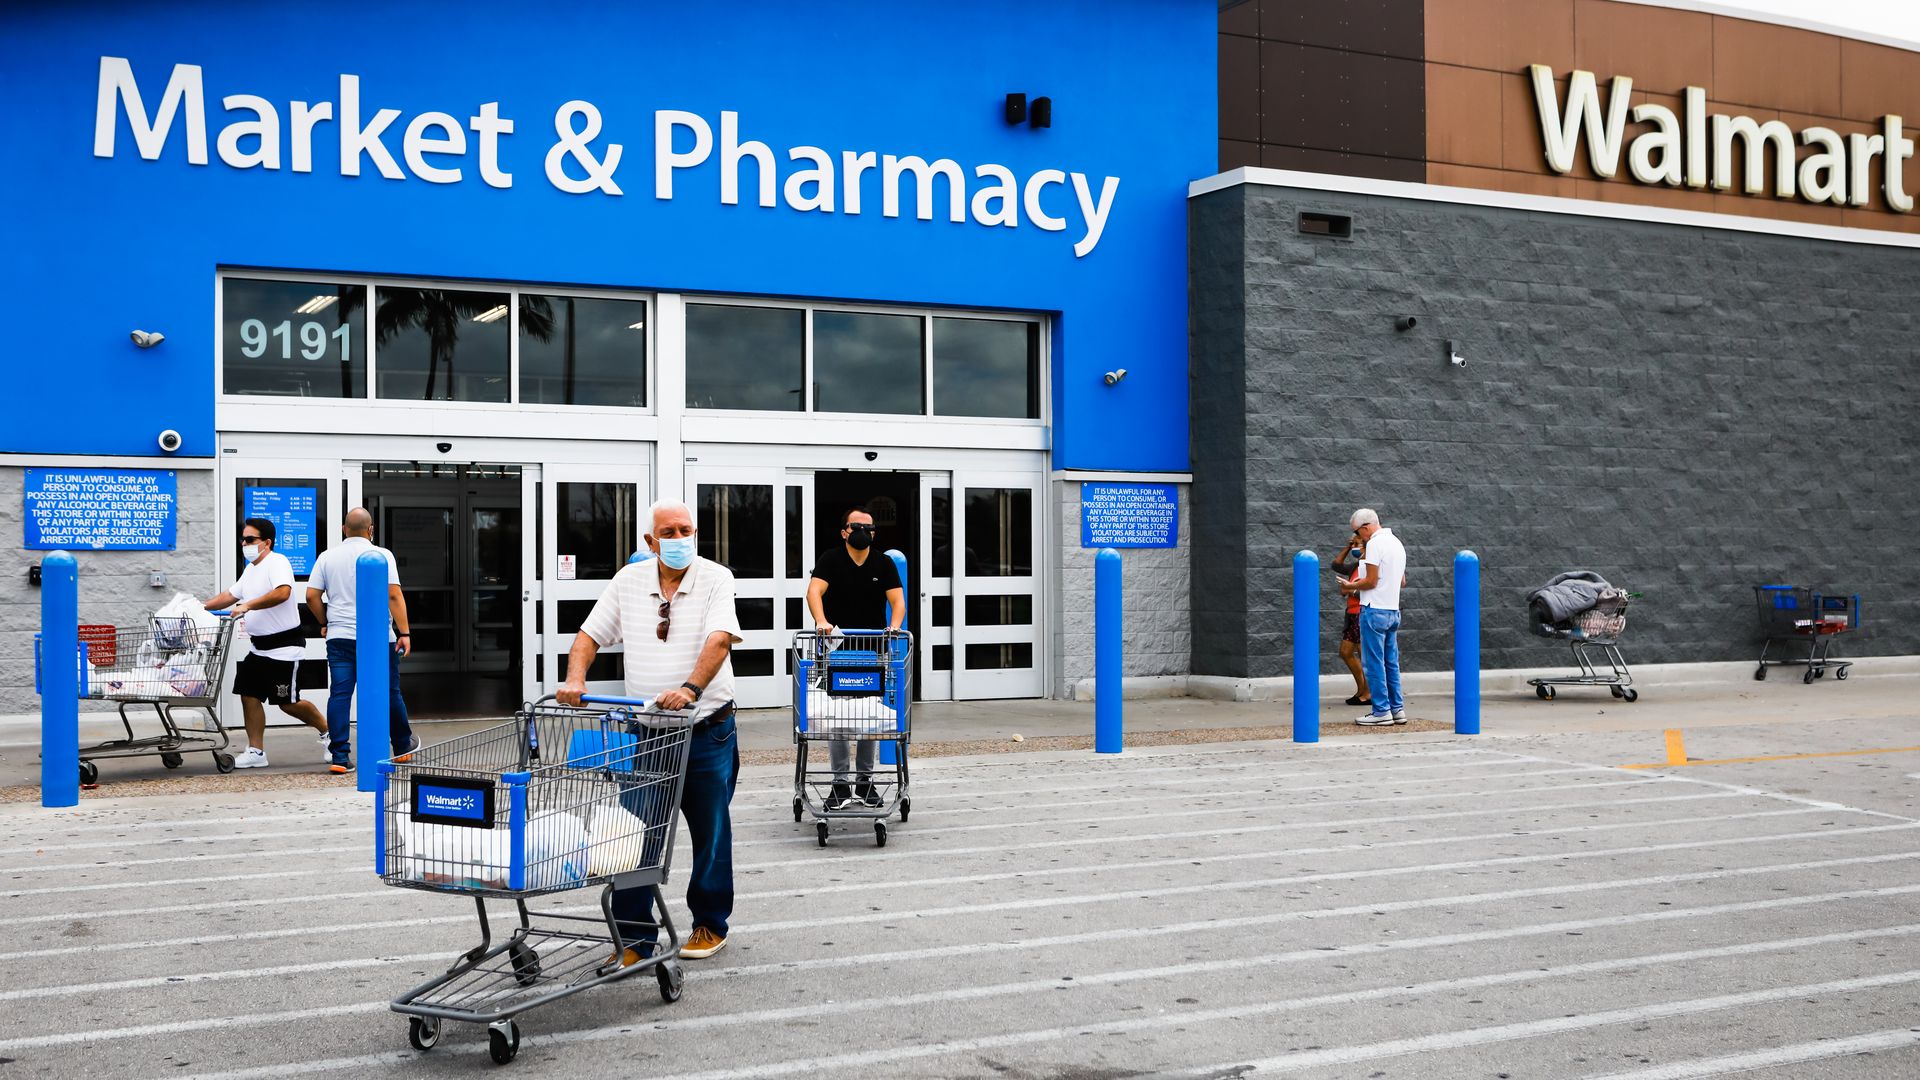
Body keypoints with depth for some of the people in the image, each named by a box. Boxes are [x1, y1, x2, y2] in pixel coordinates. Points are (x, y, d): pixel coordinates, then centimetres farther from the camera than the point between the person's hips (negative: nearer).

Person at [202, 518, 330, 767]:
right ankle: (255, 752, 9)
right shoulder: (250, 569, 16)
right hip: (258, 646, 9)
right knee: (249, 695, 3)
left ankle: (328, 731, 15)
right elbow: (231, 595, 27)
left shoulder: (277, 562, -14)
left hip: (284, 646, -9)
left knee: (288, 703, -5)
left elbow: (283, 592, -32)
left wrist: (247, 605, -33)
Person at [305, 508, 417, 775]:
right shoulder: (382, 556, -3)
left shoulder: (327, 557, 6)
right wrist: (404, 633, -9)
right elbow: (394, 595, -10)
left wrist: (325, 623, 20)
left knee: (339, 695, 1)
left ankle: (339, 756, -6)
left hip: (339, 636, 2)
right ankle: (402, 746, 26)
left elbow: (311, 595, 4)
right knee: (389, 693, 11)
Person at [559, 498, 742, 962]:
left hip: (706, 728, -2)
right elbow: (590, 634, 8)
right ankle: (634, 937, 7)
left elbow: (720, 639, -19)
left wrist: (690, 689, -34)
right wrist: (575, 679, -11)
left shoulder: (715, 578, -6)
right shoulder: (628, 581, 6)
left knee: (710, 832, 8)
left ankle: (710, 925, 25)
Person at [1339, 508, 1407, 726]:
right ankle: (1397, 708, 13)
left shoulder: (1375, 544, -13)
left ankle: (1381, 712, -3)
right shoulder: (1397, 543, 16)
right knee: (1391, 662, 12)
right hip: (1393, 609, 9)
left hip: (1375, 610, -9)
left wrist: (1350, 586, 0)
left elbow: (1371, 581, -17)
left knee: (1374, 663, -4)